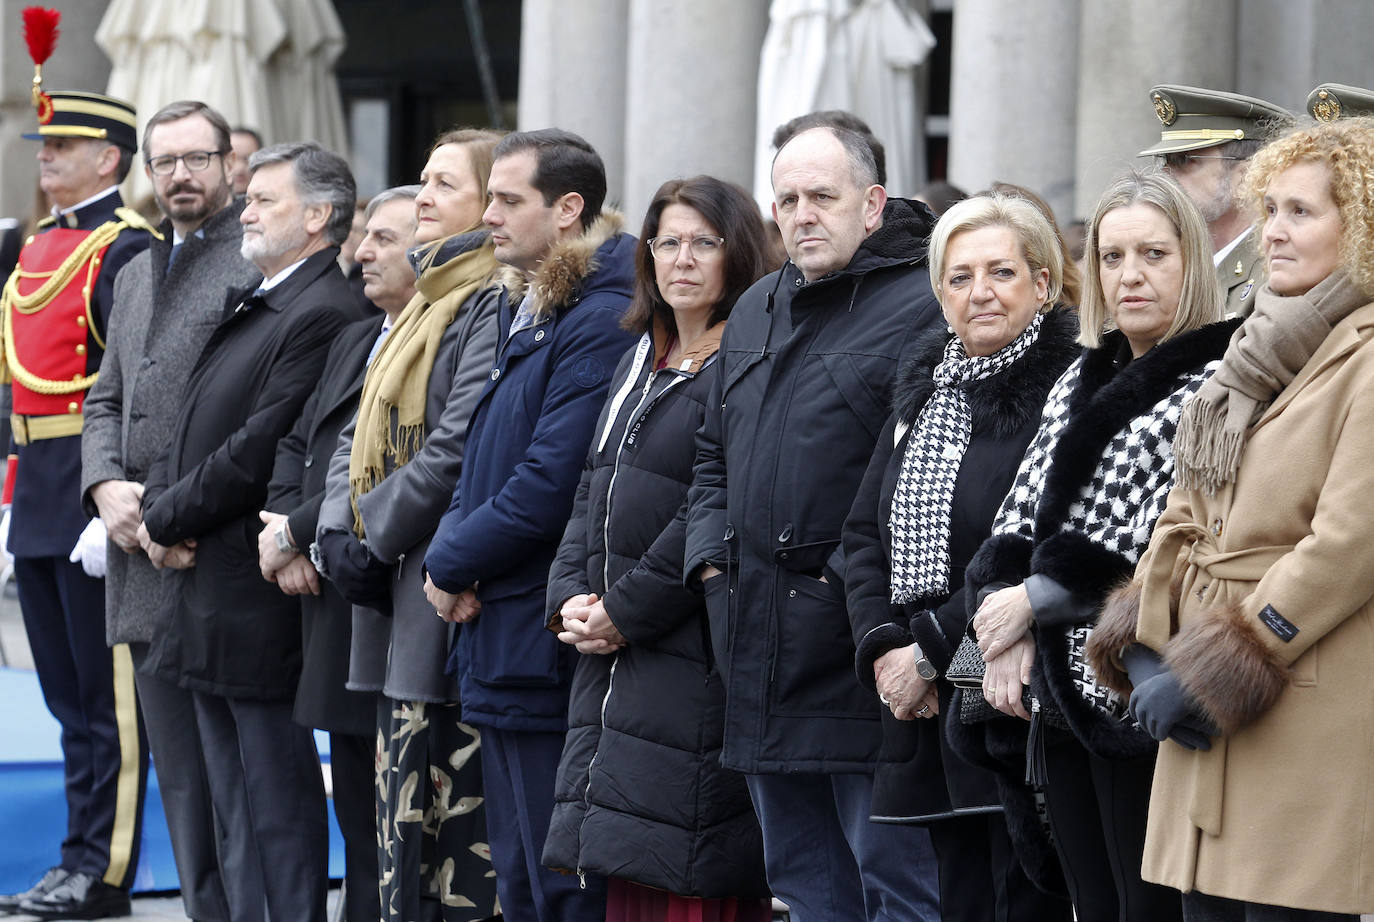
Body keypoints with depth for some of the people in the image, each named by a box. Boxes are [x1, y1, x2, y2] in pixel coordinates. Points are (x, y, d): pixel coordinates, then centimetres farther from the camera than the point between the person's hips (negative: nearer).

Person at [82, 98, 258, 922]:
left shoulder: (262, 265, -7)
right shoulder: (137, 274, 20)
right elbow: (107, 402, 21)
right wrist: (106, 487, 1)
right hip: (146, 563, 8)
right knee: (181, 776, 11)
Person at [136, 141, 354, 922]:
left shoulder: (321, 315, -16)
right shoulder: (252, 310, 18)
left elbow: (259, 449, -20)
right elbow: (191, 431, 18)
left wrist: (168, 518, -10)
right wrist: (160, 503, -1)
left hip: (259, 597, -10)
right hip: (210, 594, 10)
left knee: (278, 796, -5)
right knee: (234, 801, 14)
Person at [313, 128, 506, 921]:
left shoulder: (496, 304, -11)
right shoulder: (428, 299, 19)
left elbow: (459, 446, -18)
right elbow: (363, 431, 17)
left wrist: (374, 535, -11)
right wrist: (340, 531, 1)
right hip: (397, 592, 9)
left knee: (458, 815, -7)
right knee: (402, 805, 10)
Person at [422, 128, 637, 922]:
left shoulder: (600, 322, -17)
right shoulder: (526, 310, 16)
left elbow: (550, 486, -22)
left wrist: (451, 561, -9)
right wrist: (456, 556, 2)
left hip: (549, 648, -10)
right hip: (502, 642, 10)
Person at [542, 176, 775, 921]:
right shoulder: (641, 363, 19)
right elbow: (593, 493, 19)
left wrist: (626, 609, -12)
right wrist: (571, 599, 3)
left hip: (698, 658, -9)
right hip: (614, 663, 9)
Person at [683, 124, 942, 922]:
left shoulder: (921, 309, -9)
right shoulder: (757, 312, 18)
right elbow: (714, 456, 26)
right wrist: (711, 555, 10)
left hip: (863, 663, -8)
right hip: (765, 660, 8)